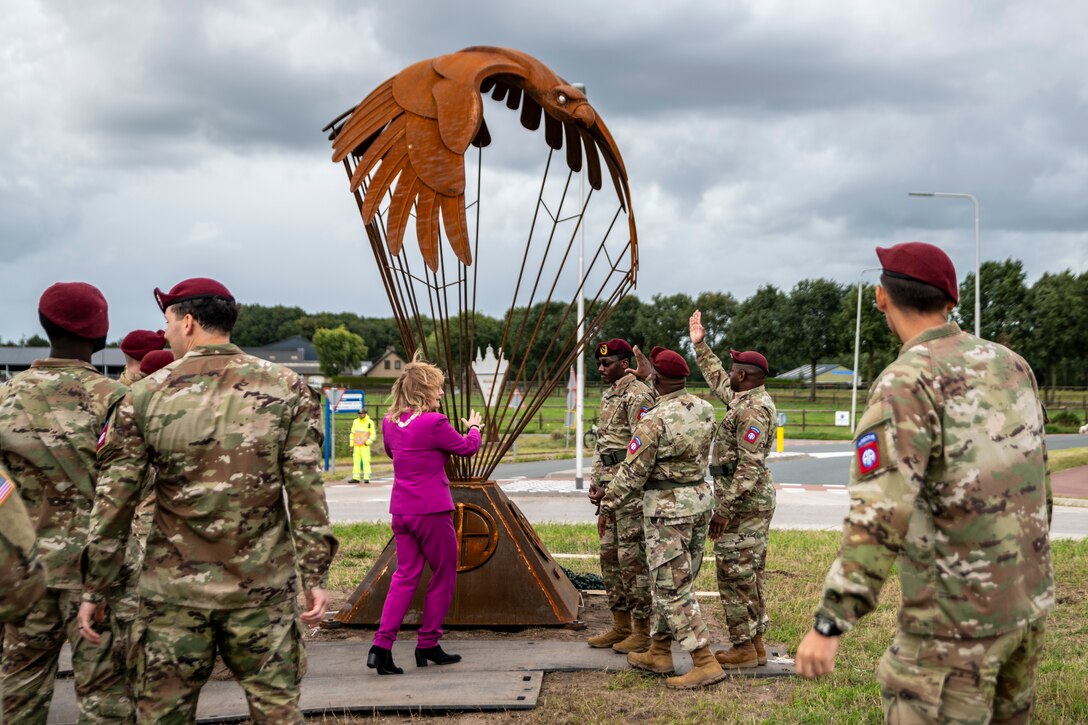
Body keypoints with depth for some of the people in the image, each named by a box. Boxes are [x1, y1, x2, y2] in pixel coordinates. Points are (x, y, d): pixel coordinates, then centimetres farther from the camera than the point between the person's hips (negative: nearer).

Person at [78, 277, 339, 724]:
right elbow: (306, 489, -6)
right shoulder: (285, 388, -1)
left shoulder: (145, 396, -2)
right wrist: (315, 575, -2)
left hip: (173, 591, 0)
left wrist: (93, 589, 7)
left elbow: (114, 500, -1)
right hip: (262, 587, 0)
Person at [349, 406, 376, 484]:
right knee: (356, 462, 3)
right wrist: (351, 444, 11)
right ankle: (356, 478, 7)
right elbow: (352, 433, 17)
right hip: (356, 446, 4)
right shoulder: (355, 422, 11)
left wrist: (368, 442, -11)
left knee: (366, 462, -8)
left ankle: (366, 478, -6)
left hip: (365, 446, -4)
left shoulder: (369, 422, -1)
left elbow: (373, 435, 1)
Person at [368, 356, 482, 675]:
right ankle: (428, 645, 16)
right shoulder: (434, 423, -16)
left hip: (401, 510, 7)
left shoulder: (390, 422, 5)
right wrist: (474, 427, 20)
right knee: (444, 575, 10)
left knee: (405, 576, 11)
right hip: (432, 511, -7)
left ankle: (381, 645, -1)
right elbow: (466, 447, 0)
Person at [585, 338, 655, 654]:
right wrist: (595, 482, 11)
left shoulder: (638, 395, -13)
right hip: (610, 486, 10)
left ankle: (641, 631, 2)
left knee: (633, 557, -6)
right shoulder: (608, 396, 17)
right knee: (609, 554, 12)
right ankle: (620, 626, 22)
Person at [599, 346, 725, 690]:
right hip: (701, 497, 8)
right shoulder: (705, 410, 2)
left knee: (672, 587, -3)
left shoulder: (654, 420, -20)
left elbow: (633, 473, -15)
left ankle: (706, 663, -7)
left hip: (667, 507, -8)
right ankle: (658, 653, 27)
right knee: (674, 581, 17)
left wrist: (609, 504, 4)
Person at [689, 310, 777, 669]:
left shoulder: (751, 411, -20)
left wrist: (725, 509, -24)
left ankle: (743, 648, 0)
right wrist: (700, 346, 34)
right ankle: (755, 644, 19)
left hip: (744, 501, -11)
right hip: (756, 501, 11)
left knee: (734, 574, -5)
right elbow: (717, 380, 31)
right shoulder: (750, 399, 12)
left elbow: (749, 467, -25)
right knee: (750, 573, 14)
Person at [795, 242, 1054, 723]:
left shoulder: (907, 383, -18)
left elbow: (880, 513, -27)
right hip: (1026, 595, 8)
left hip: (957, 612, -8)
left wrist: (829, 625, -24)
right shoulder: (1009, 365, 6)